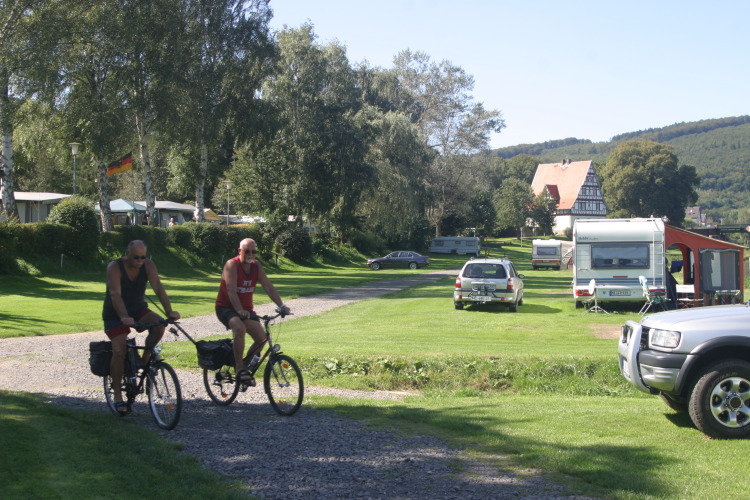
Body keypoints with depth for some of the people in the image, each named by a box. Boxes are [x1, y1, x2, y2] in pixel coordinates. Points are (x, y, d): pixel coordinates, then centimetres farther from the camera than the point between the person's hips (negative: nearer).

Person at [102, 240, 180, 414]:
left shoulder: (148, 265, -11)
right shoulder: (114, 267, -21)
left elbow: (158, 289, -20)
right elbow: (115, 294, -32)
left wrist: (169, 311, -35)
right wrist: (124, 317, -47)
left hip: (138, 310, 3)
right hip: (115, 314, -3)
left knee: (159, 324, -26)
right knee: (119, 351, -17)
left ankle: (145, 359, -5)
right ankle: (117, 394, -4)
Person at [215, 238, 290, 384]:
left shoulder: (257, 266, 1)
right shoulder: (232, 264, -16)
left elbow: (269, 287, -4)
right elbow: (231, 291, -26)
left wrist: (281, 306, -17)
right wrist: (239, 310, -38)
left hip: (246, 309, 6)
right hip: (226, 308, -6)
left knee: (261, 337, -11)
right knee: (240, 329, -35)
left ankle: (247, 366, 11)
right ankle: (239, 368, -24)